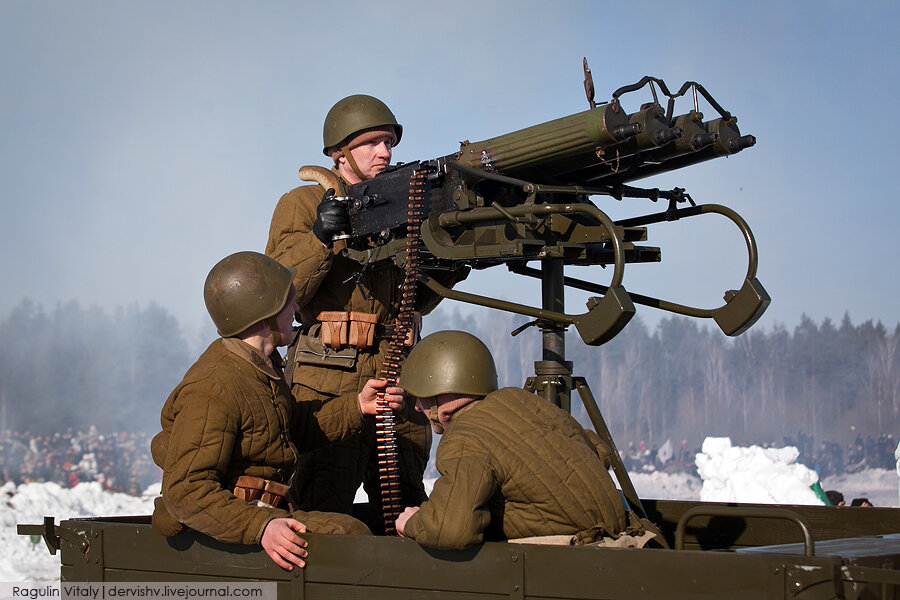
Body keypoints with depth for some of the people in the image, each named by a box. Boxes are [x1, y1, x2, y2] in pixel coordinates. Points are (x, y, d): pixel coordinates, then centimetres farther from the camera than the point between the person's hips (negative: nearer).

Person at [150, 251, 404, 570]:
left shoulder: (261, 365, 10)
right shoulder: (213, 389, -22)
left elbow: (293, 429, 25)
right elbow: (186, 492, -26)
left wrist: (357, 406, 16)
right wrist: (260, 528, -37)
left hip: (265, 511, 10)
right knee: (347, 533, -22)